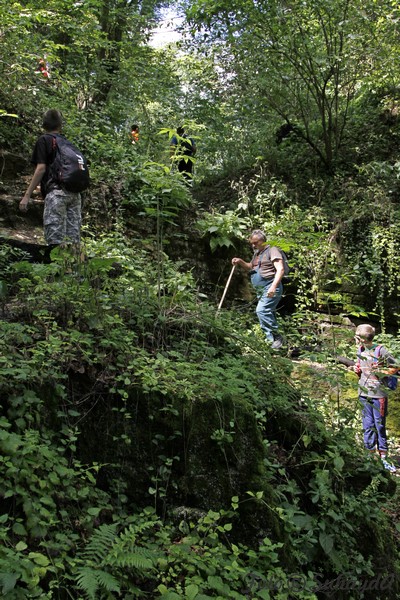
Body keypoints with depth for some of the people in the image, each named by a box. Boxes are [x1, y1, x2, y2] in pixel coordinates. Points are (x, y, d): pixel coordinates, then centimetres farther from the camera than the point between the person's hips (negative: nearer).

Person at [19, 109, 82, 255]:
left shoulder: (44, 140, 6)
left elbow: (41, 168, -5)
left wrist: (27, 195, -6)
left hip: (56, 192, -6)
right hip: (74, 193, 6)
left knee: (55, 240, -12)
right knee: (73, 240, 0)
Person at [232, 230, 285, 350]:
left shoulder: (272, 250, -5)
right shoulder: (257, 253, 22)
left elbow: (280, 270, -15)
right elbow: (250, 267, 36)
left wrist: (273, 286, -27)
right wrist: (240, 262, 15)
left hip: (271, 288, -9)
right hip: (260, 290, 9)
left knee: (262, 310, -24)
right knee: (268, 314, 11)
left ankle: (276, 337, -17)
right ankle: (273, 340, 18)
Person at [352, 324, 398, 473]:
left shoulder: (380, 351, -10)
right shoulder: (360, 351, 10)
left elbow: (395, 368, -5)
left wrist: (380, 371, -16)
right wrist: (357, 370, 2)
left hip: (378, 394, -6)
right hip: (363, 393, 6)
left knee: (380, 426, 1)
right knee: (368, 426, 10)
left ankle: (383, 458, 10)